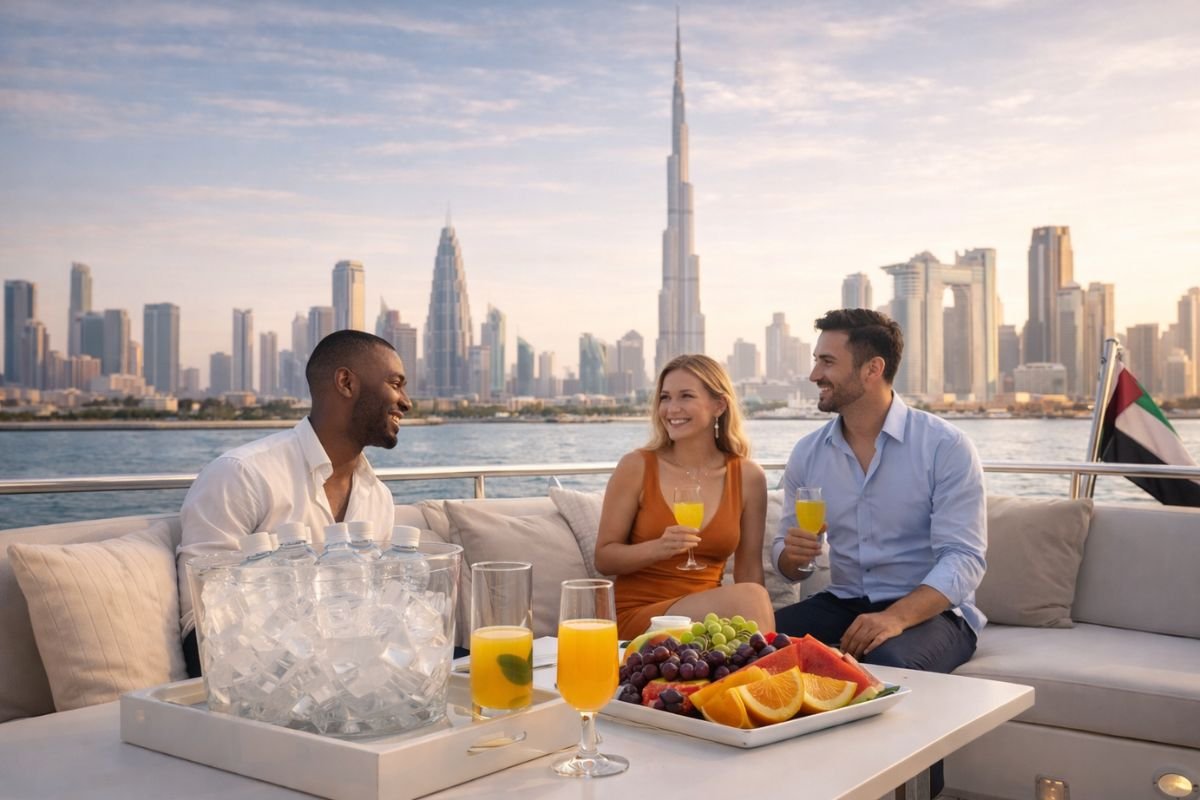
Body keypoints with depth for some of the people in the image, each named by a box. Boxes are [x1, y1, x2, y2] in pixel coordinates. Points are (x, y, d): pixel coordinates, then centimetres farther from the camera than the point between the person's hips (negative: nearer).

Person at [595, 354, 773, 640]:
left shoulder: (748, 476, 4)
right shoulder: (636, 466, -2)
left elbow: (750, 571, 8)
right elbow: (604, 558, 0)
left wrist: (757, 623, -9)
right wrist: (658, 548, -18)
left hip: (706, 614, 3)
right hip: (637, 616, -2)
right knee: (749, 597, -28)